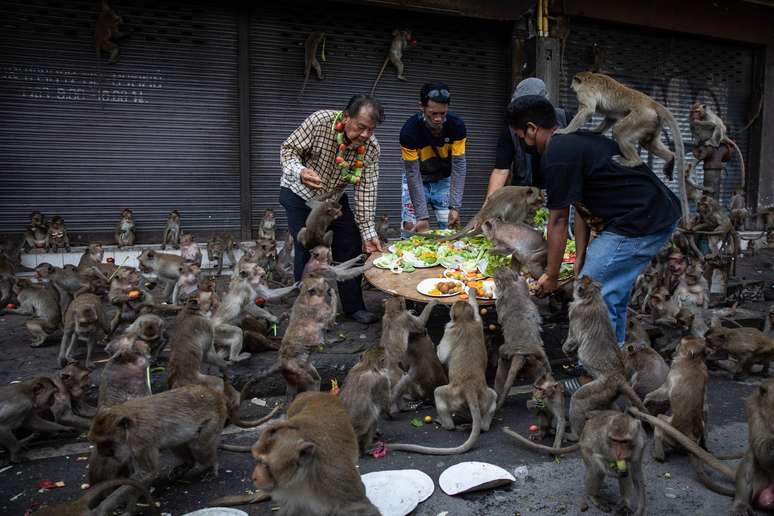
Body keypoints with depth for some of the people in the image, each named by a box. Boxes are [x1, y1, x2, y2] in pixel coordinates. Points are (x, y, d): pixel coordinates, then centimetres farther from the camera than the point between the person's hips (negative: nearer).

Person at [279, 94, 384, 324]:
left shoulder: (371, 147, -18)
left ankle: (354, 307, 15)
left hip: (335, 198, 4)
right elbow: (288, 149, -21)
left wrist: (368, 231, -19)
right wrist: (300, 172, -44)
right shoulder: (319, 121, -29)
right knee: (308, 250, -7)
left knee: (350, 247, 1)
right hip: (300, 194, -4)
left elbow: (366, 189, -15)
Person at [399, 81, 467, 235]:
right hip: (416, 180, -1)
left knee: (451, 226, -6)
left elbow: (458, 165, -20)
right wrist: (423, 216, -29)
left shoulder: (457, 126, -22)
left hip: (444, 179, 2)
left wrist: (455, 207, -28)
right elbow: (413, 173, -26)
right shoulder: (409, 131, -28)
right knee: (411, 226, -11)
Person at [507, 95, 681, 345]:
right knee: (613, 294, 20)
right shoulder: (575, 141, 17)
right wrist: (580, 259, 15)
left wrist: (551, 276, -1)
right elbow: (582, 209, 17)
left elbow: (558, 221, -10)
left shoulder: (557, 155, -14)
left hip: (640, 222, -10)